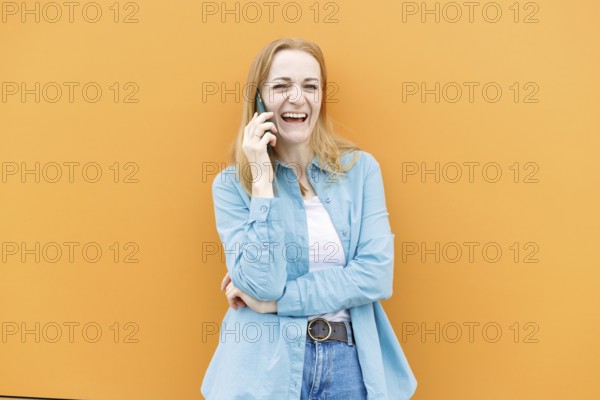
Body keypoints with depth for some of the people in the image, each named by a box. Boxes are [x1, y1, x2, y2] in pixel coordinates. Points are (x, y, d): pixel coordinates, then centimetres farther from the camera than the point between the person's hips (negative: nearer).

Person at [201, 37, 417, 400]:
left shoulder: (361, 168, -1)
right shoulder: (232, 184, -4)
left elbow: (377, 276, -9)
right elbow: (262, 284, -15)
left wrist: (274, 301, -12)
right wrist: (263, 179, -16)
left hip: (352, 364, 1)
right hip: (266, 368, -1)